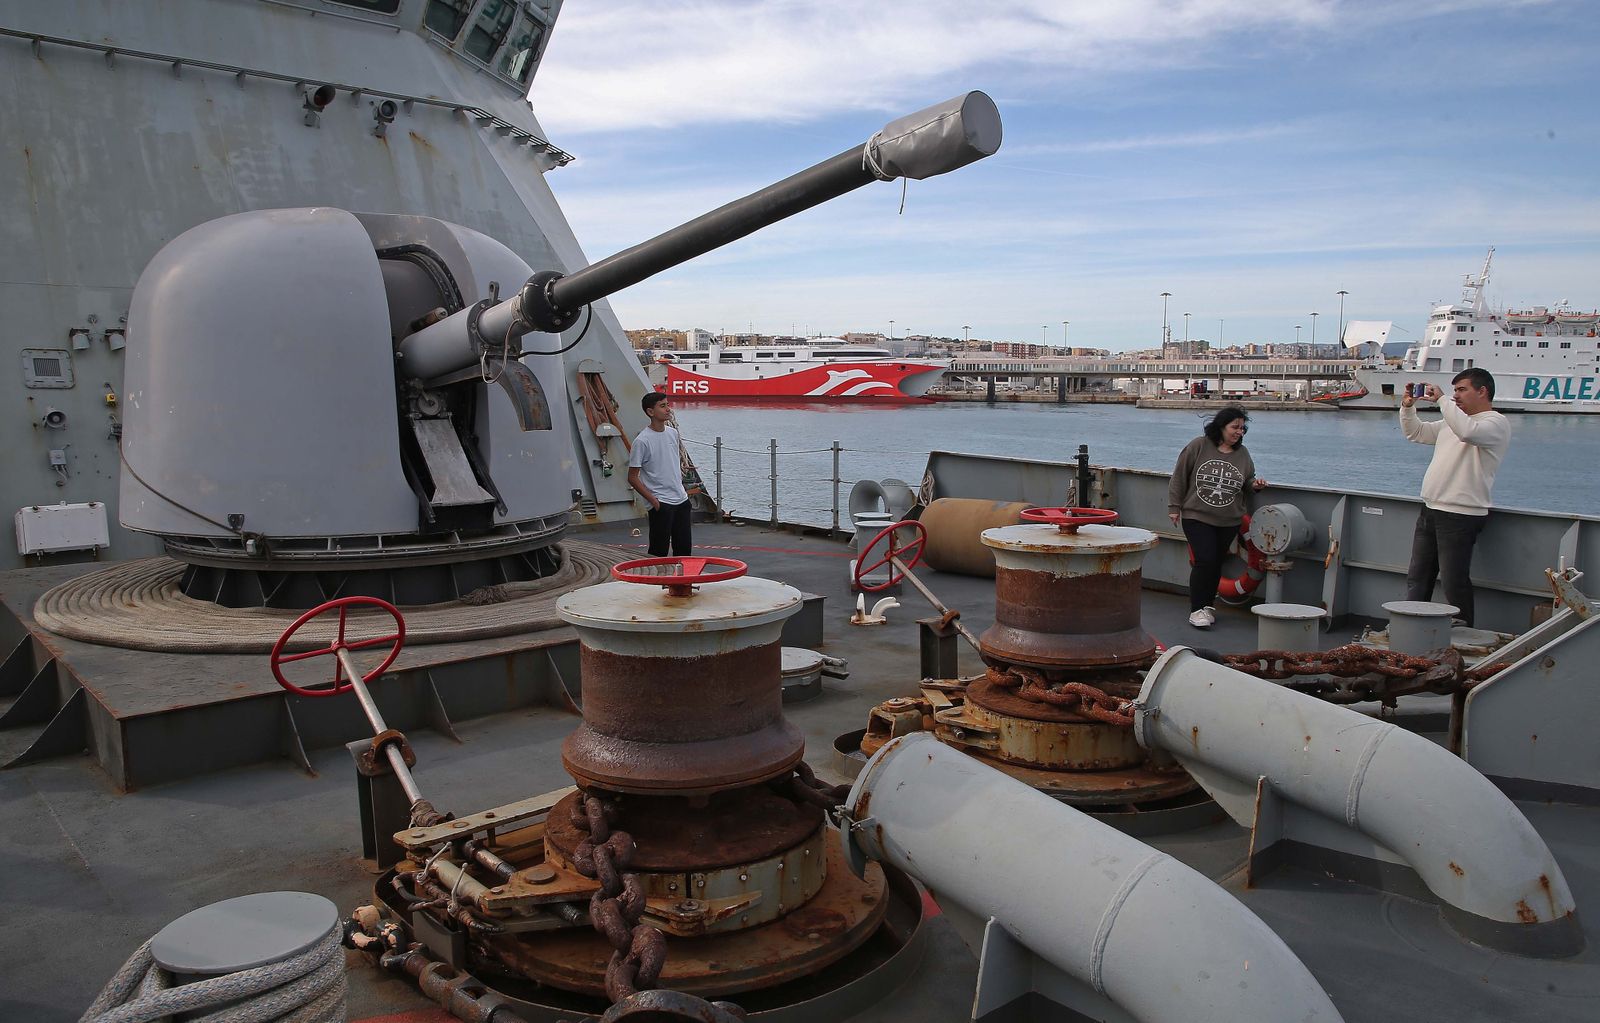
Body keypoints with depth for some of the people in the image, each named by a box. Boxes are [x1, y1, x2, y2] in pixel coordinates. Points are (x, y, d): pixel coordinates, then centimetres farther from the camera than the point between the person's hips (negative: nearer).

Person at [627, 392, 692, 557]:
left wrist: (680, 486, 15)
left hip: (682, 500, 7)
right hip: (660, 504, -7)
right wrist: (653, 500, -14)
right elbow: (632, 478, -11)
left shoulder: (673, 433, 7)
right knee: (658, 552, -2)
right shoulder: (642, 441, -14)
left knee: (684, 548, 12)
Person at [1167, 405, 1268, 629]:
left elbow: (1247, 481, 22)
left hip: (1229, 521, 4)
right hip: (1197, 517, -4)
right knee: (1204, 560, -12)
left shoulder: (1242, 454, 6)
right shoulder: (1198, 446, -7)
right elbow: (1179, 477, -2)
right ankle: (1196, 610, -2)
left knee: (1217, 563, 10)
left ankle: (1208, 605, 25)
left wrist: (1254, 484, -2)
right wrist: (1174, 507, -2)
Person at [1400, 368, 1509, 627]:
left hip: (1460, 516, -9)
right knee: (1417, 579, 13)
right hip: (1430, 509, 9)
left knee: (1455, 584, -6)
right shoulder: (1451, 422, 20)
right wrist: (1407, 407, 11)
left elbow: (1468, 431, -29)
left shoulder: (1497, 423, -8)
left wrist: (1442, 399, -21)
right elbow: (1415, 433, 27)